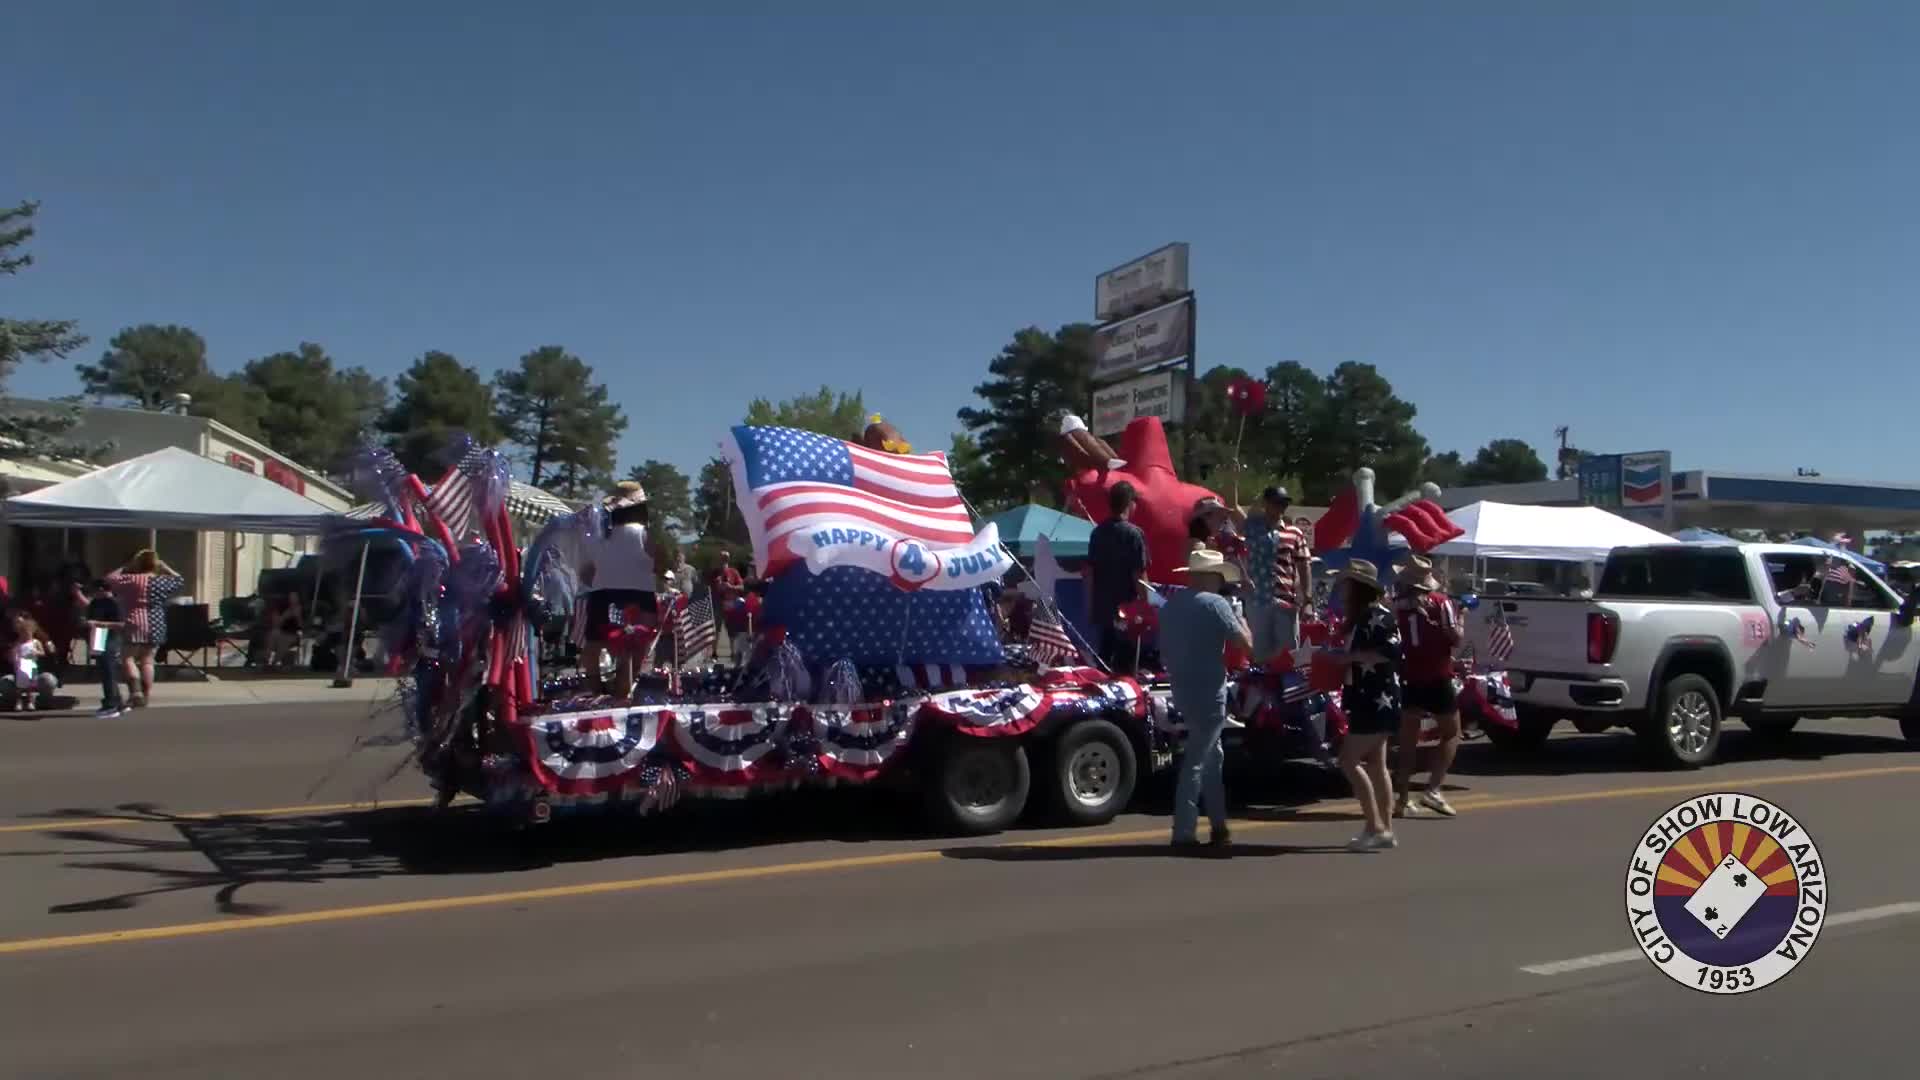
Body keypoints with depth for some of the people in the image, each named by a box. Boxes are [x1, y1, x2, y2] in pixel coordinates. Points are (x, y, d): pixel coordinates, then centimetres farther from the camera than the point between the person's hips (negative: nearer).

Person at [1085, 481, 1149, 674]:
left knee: (1103, 658, 14)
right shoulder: (1134, 534, -12)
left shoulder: (1098, 532, 5)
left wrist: (1090, 604, 16)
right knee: (1125, 662, 0)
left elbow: (1089, 571, 8)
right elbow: (1139, 575, -14)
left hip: (1101, 607, 6)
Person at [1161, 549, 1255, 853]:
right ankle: (1183, 833, -5)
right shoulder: (1215, 604, -11)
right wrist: (1242, 622, 9)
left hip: (1182, 690, 8)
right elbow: (1245, 642, -9)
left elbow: (1164, 651, 17)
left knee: (1213, 756, 18)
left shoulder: (1170, 605, 12)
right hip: (1208, 693, -8)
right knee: (1196, 762, -5)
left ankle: (1219, 827, 23)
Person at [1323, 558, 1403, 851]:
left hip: (1377, 702, -11)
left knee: (1349, 761, -11)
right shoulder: (1360, 618, 17)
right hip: (1368, 702, 11)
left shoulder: (1378, 615, -14)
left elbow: (1391, 651, -26)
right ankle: (1385, 829, 17)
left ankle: (1376, 828, -8)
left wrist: (1349, 656, -22)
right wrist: (1340, 658, 11)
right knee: (1375, 765, 12)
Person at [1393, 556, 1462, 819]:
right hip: (1437, 678, -3)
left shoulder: (1396, 607, 1)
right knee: (1451, 734, 14)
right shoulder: (1440, 602, -6)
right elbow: (1455, 639, -11)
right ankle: (1433, 790, 0)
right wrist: (1459, 624, 8)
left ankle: (1403, 800, 10)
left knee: (1408, 740, 11)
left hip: (1408, 679, 3)